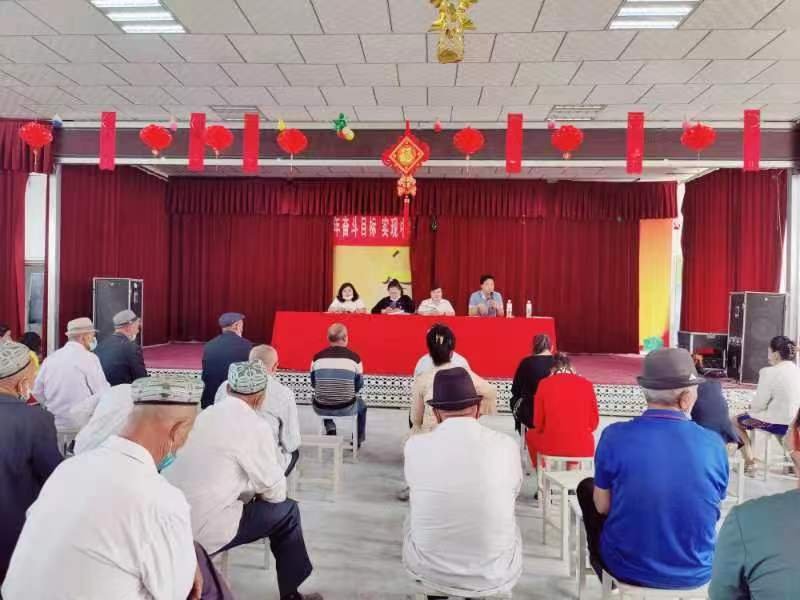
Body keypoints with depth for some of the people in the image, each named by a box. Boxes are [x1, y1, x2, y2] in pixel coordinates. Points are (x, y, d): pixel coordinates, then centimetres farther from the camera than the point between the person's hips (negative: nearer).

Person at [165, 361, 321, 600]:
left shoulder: (206, 414, 6)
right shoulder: (255, 427, -14)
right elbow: (276, 492, -7)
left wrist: (254, 490, 20)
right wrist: (261, 493, 14)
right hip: (204, 531, -7)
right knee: (287, 512, 8)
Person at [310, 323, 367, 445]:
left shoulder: (317, 357, -6)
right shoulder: (354, 357, -10)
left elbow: (314, 384, 7)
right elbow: (359, 385, 2)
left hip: (321, 408, 2)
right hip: (346, 408, -1)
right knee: (361, 404, 34)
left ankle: (330, 429, 29)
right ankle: (358, 439, 44)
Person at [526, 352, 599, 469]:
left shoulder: (544, 384, -3)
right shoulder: (586, 384, 1)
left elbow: (538, 424, 1)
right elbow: (594, 422, 6)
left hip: (551, 446, -2)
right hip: (584, 448, 2)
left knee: (531, 434, 31)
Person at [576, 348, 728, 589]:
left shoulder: (615, 435, -21)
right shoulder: (714, 443, -14)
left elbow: (602, 506, -8)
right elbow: (711, 511, 2)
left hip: (627, 569, -2)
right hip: (696, 573, 2)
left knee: (586, 487, 22)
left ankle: (601, 568, 40)